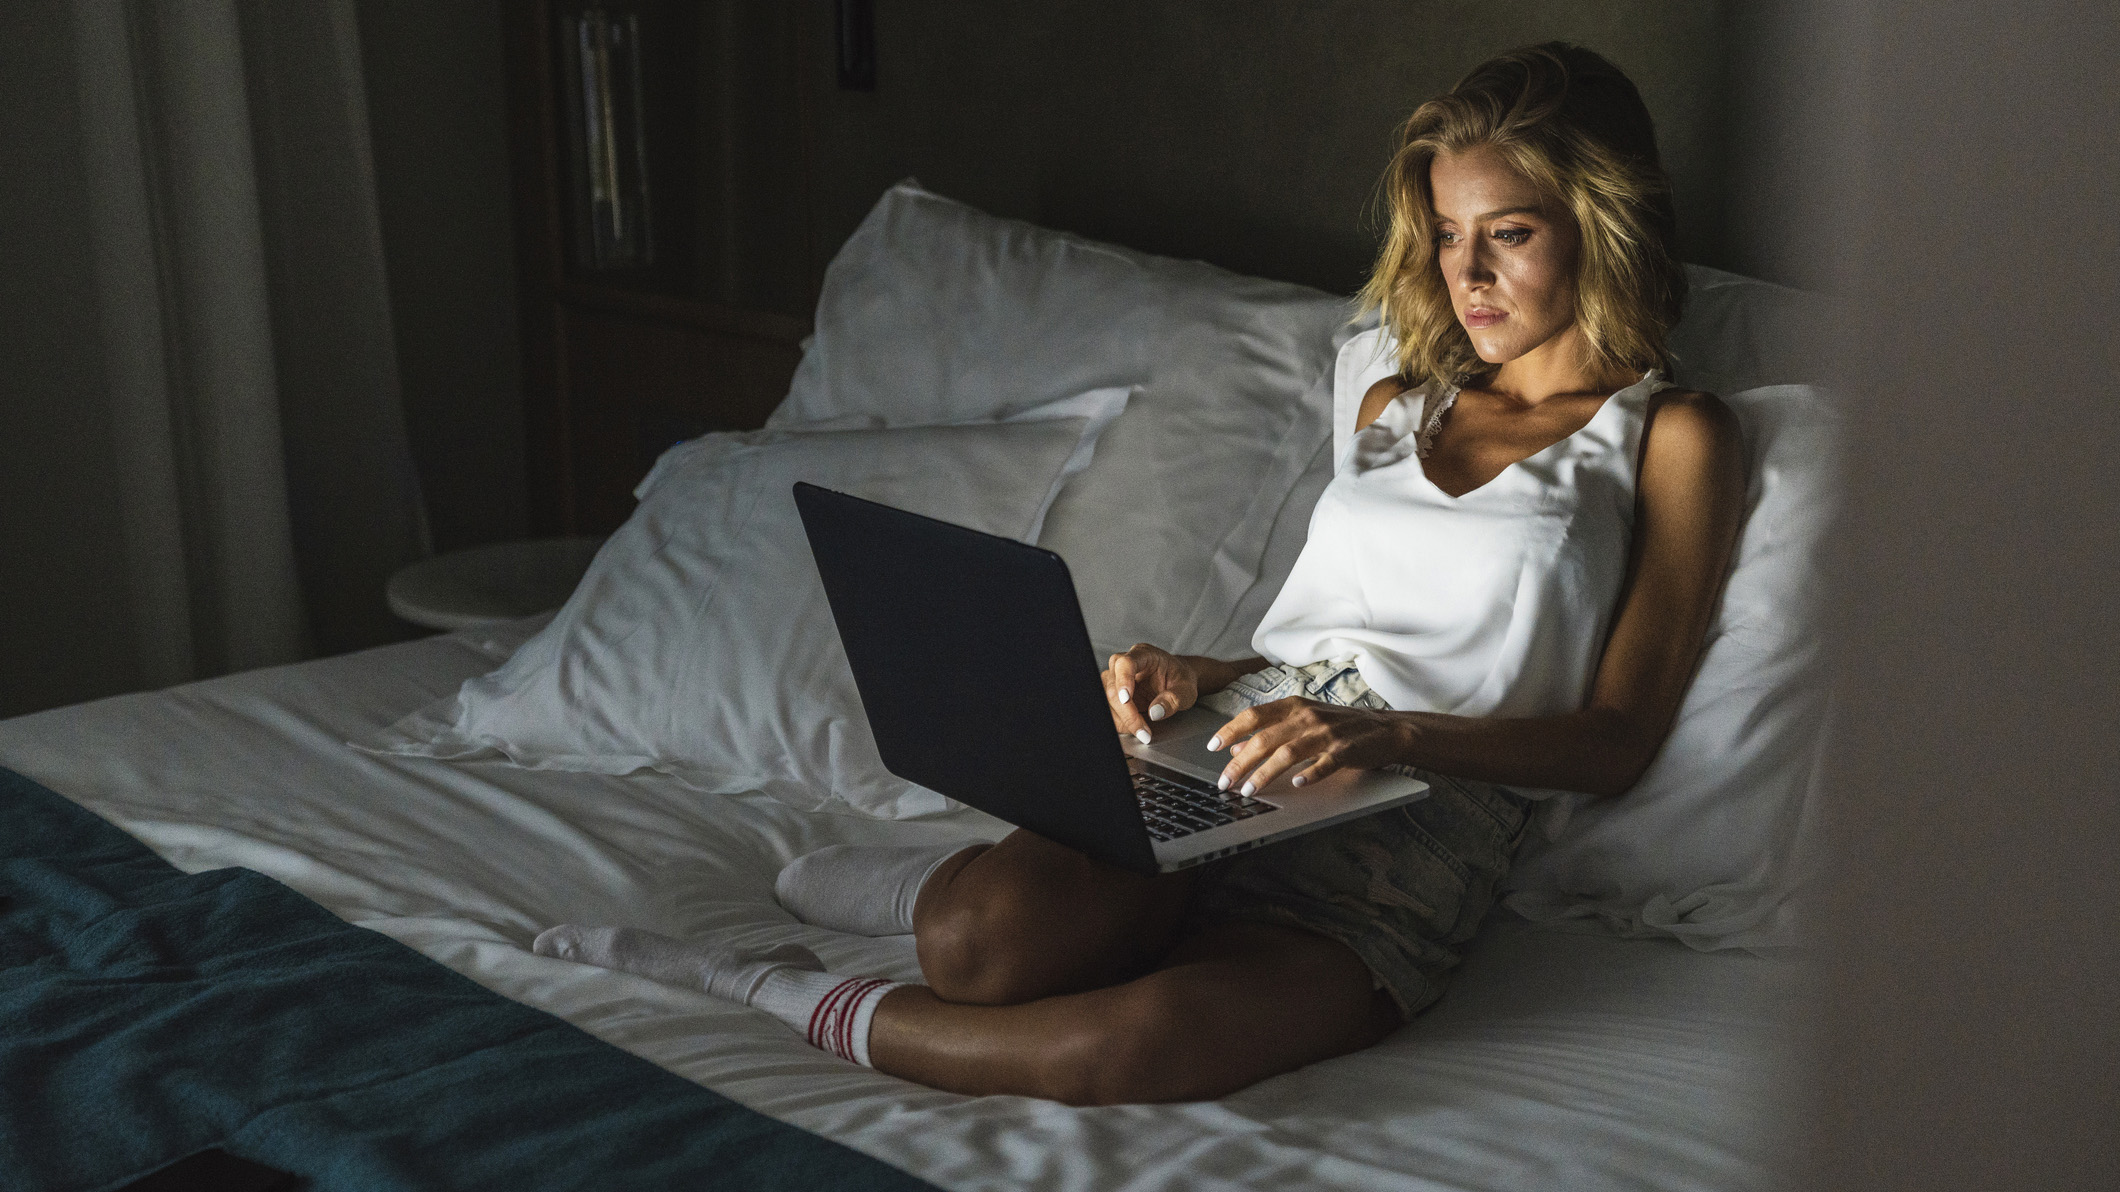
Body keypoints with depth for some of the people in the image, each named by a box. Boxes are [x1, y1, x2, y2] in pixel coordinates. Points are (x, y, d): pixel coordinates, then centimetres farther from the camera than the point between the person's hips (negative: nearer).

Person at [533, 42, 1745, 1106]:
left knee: (1150, 1037, -37)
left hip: (1418, 829, -4)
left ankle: (780, 999, -17)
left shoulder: (1671, 438, 7)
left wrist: (1388, 734, -17)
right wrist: (1197, 676, 3)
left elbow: (1620, 737, -1)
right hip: (1235, 769, 4)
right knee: (986, 942, -32)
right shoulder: (1396, 407, 25)